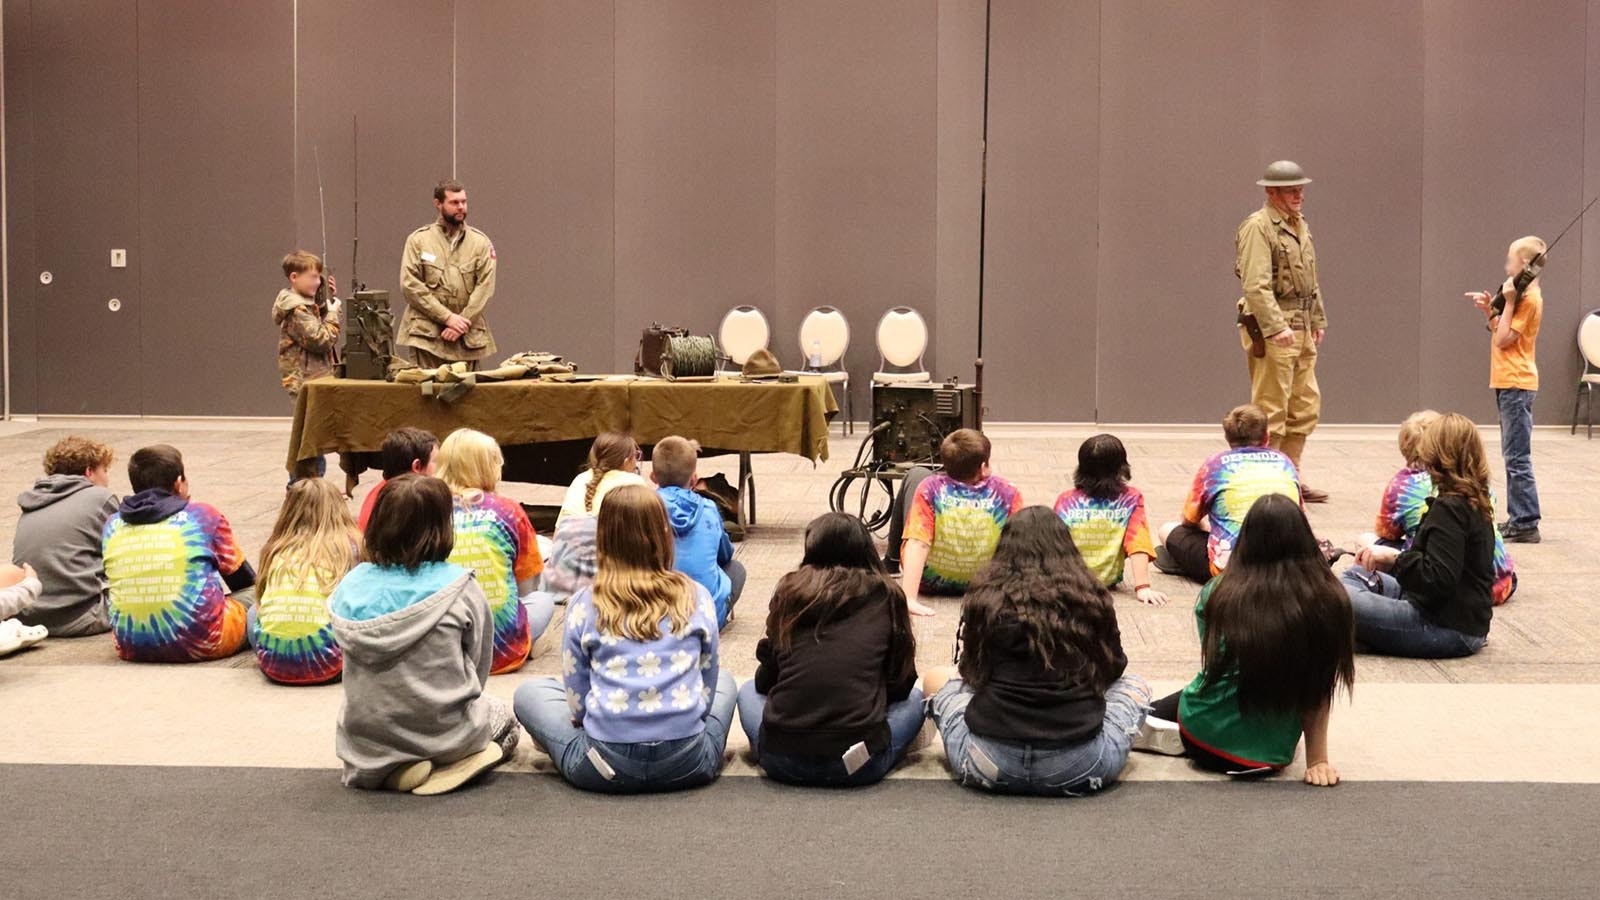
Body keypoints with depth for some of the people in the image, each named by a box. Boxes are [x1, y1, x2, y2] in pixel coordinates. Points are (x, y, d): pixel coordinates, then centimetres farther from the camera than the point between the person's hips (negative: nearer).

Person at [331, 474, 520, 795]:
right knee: (503, 719, 30)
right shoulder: (459, 588, -15)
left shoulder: (350, 587, -7)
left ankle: (390, 770, 6)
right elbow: (479, 665, -4)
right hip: (443, 734, -3)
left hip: (365, 741, 3)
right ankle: (451, 764, 1)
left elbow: (355, 672, 2)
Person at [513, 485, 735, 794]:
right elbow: (707, 684, 8)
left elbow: (576, 701, 1)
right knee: (723, 679, 32)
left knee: (528, 692, 24)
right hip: (687, 765, 1)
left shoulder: (585, 605, -3)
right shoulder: (697, 599, 1)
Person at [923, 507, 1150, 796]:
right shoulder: (1092, 598, 1)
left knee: (937, 677, 26)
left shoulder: (987, 598, -1)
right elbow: (1114, 669, 16)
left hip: (990, 764, -1)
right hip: (1080, 769, 1)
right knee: (1135, 685, 27)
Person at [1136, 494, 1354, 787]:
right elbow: (1321, 688, -8)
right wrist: (1317, 758, -1)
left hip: (1206, 734, -2)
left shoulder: (1219, 592, -9)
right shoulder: (1329, 602, -12)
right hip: (1274, 754, 2)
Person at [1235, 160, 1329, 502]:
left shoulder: (1300, 225, 17)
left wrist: (1318, 321, 21)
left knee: (1305, 407, 12)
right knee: (1271, 410, -5)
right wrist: (1276, 328, -27)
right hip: (1270, 330, -9)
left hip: (1302, 330, 9)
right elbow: (1256, 285, -21)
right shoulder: (1258, 227, -12)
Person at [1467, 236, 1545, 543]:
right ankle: (1518, 518, 20)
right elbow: (1501, 333, 18)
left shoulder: (1528, 298, -15)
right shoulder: (1523, 295, 16)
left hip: (1516, 385, -11)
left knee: (1517, 457, -9)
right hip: (1510, 383, 11)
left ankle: (1526, 524, -8)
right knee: (1514, 456, 14)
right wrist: (1489, 309, 7)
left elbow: (1503, 340, -18)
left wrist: (1508, 302, -18)